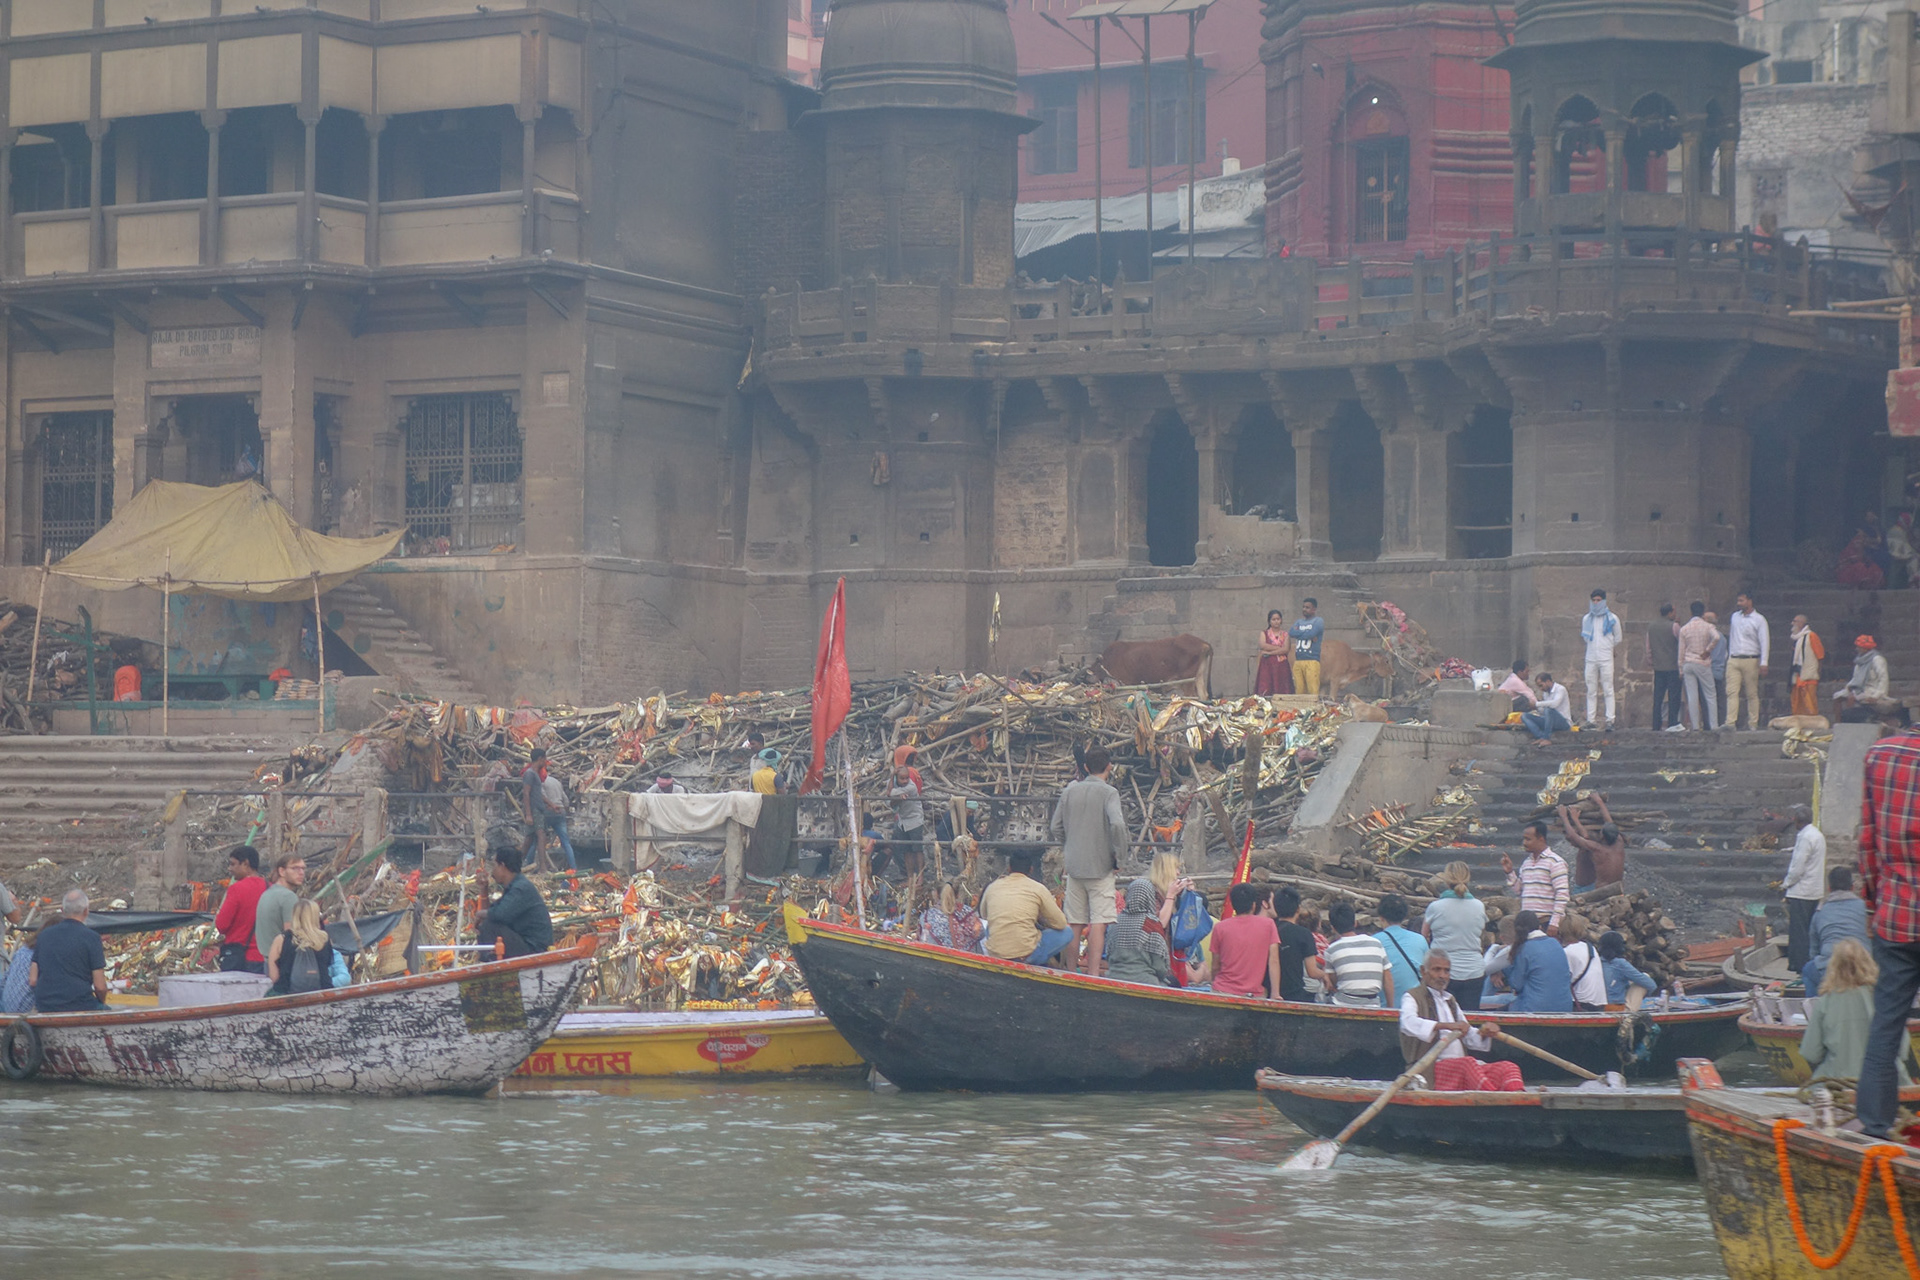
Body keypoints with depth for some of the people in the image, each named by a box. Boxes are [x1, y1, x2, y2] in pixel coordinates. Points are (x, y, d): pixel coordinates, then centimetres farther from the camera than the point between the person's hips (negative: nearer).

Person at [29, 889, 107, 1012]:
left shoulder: (44, 935, 7)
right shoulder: (91, 937, -7)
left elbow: (32, 981, 7)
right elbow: (100, 987, -7)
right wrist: (102, 1002, 14)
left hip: (44, 1007, 5)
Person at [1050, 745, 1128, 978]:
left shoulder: (1070, 791, 6)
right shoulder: (1108, 793, -9)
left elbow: (1057, 826, 10)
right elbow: (1117, 824, -23)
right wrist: (1120, 854, -10)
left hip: (1074, 864, 5)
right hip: (1100, 866, -5)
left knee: (1074, 922, 11)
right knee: (1098, 921, -7)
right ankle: (1093, 973, -13)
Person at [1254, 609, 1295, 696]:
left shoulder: (1285, 635, 12)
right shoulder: (1264, 634, 13)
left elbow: (1286, 649, -4)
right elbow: (1262, 646, -6)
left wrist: (1269, 652, -8)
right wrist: (1279, 648, -7)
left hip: (1281, 666, 0)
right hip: (1267, 665, 0)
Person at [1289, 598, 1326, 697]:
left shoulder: (1318, 621, 6)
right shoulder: (1299, 622, 23)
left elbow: (1312, 633, -12)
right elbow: (1291, 632, 4)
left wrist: (1298, 632, 4)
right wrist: (1306, 634, -4)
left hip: (1312, 661, -6)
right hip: (1298, 661, 6)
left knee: (1313, 691, -13)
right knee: (1299, 692, 0)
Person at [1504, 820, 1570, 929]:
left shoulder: (1555, 862, -7)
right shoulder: (1526, 862, 17)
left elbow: (1562, 894, -13)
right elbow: (1518, 891, 20)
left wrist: (1554, 923, -19)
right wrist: (1510, 872, 7)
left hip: (1546, 922, -8)